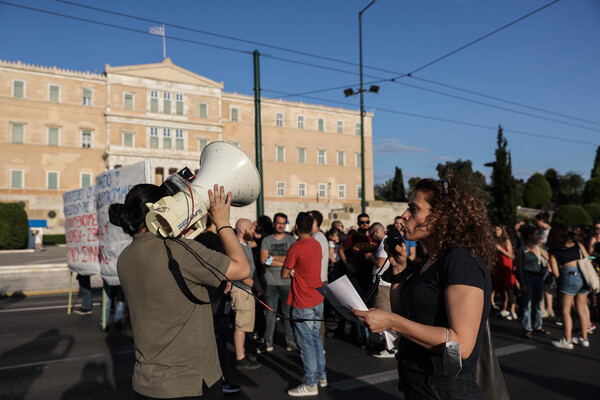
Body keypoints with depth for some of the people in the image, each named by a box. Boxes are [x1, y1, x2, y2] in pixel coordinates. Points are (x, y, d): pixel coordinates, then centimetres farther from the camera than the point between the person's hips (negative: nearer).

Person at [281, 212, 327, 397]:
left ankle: (310, 384, 12)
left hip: (303, 304, -8)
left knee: (306, 342, 2)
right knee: (316, 337, 19)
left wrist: (292, 272, 5)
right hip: (318, 299, 8)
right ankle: (321, 376, 30)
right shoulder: (317, 244, 6)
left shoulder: (296, 247, -19)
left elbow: (284, 274, -13)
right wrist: (297, 272, 1)